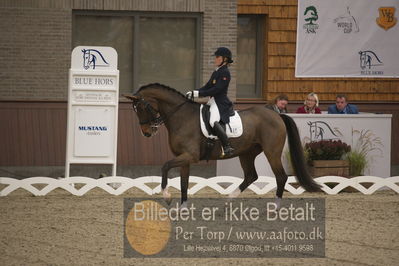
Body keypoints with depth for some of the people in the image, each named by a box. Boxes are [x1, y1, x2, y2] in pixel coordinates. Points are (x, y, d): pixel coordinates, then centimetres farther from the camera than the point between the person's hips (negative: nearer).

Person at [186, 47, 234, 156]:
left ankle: (227, 147, -34)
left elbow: (216, 89, -19)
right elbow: (207, 86, 20)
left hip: (221, 103, -11)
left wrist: (199, 93, -21)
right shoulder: (216, 72, 19)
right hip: (213, 101, 11)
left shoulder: (225, 73, -11)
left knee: (214, 121, -32)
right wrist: (194, 93, 5)